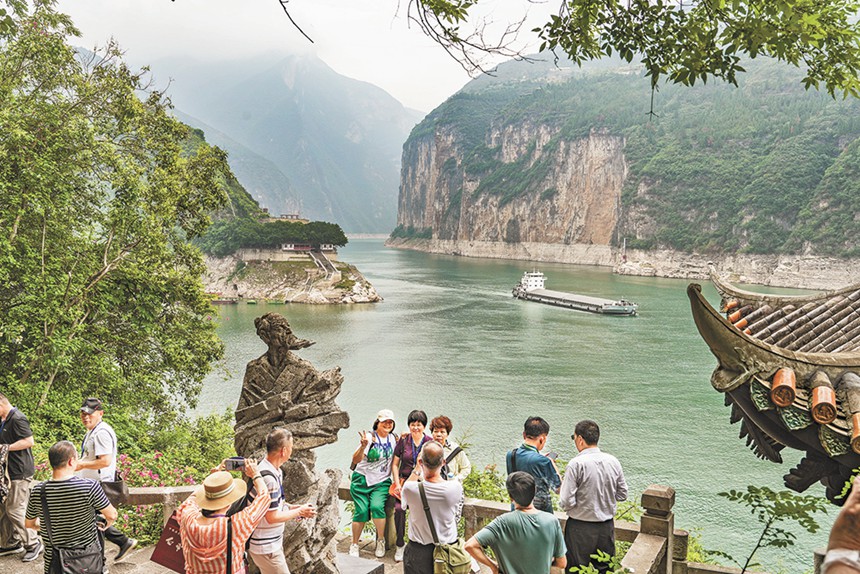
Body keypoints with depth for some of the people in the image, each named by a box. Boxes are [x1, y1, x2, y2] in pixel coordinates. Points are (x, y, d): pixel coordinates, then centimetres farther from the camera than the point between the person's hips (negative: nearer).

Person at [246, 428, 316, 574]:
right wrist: (299, 512, -12)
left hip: (271, 543, 10)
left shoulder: (274, 471, 5)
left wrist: (296, 508, 4)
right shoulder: (268, 478, -27)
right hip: (265, 547, -10)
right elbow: (272, 517, -23)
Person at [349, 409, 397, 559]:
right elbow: (356, 460, -23)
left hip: (382, 482, 2)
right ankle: (354, 544, 7)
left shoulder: (393, 438, 7)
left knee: (377, 506, -22)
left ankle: (381, 540, -2)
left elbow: (395, 460, 21)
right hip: (362, 479, -2)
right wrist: (363, 446, -40)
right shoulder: (369, 437, -10)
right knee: (361, 510, -13)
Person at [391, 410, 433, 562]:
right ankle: (400, 545, -5)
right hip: (404, 480, 1)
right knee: (399, 508, -22)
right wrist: (397, 484, -1)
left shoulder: (429, 442, 2)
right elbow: (395, 464, 9)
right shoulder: (403, 440, 5)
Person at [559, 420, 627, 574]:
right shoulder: (613, 461, -3)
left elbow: (566, 502, -19)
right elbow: (622, 495, 7)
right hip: (607, 527, 5)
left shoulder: (576, 464, -19)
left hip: (581, 528, -5)